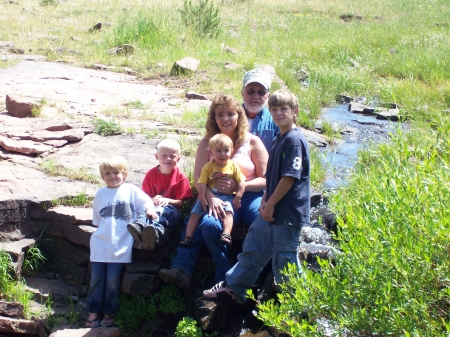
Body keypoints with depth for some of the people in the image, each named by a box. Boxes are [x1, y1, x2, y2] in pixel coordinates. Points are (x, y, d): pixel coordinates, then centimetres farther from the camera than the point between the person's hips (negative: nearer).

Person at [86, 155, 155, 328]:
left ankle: (109, 313, 11)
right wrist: (102, 233, 14)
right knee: (96, 279, 5)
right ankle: (94, 312, 14)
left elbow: (147, 202, -2)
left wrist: (150, 208, -22)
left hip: (120, 247, -3)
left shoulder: (131, 191, 2)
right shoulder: (100, 194, 12)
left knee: (113, 280, -3)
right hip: (100, 245, 3)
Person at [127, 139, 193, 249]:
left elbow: (182, 203, 2)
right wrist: (153, 200, -13)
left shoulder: (181, 177, 5)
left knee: (161, 211, -39)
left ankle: (140, 225, -71)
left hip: (170, 209, -2)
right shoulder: (151, 174, 12)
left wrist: (168, 201, -18)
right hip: (152, 206, 2)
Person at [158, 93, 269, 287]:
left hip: (250, 197, -1)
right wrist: (210, 197, -20)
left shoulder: (252, 142, 4)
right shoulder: (207, 143, 10)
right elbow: (198, 178, 1)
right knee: (209, 224, -33)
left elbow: (266, 179, 0)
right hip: (220, 199, 1)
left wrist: (238, 186, -15)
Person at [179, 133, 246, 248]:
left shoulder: (233, 166, 0)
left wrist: (238, 197, -9)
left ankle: (226, 235, -38)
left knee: (228, 212, -29)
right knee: (195, 213, -6)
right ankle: (188, 237, -3)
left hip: (227, 197, -1)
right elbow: (202, 184, -6)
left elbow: (241, 182, 0)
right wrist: (202, 199, -15)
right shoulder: (208, 167, 0)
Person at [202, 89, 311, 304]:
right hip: (270, 210, 9)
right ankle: (233, 287, 30)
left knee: (284, 260, 1)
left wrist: (271, 205, -15)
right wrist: (265, 201, 4)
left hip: (288, 213, -9)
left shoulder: (295, 140, -16)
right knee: (253, 248, 18)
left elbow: (290, 177, -20)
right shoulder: (278, 140, 12)